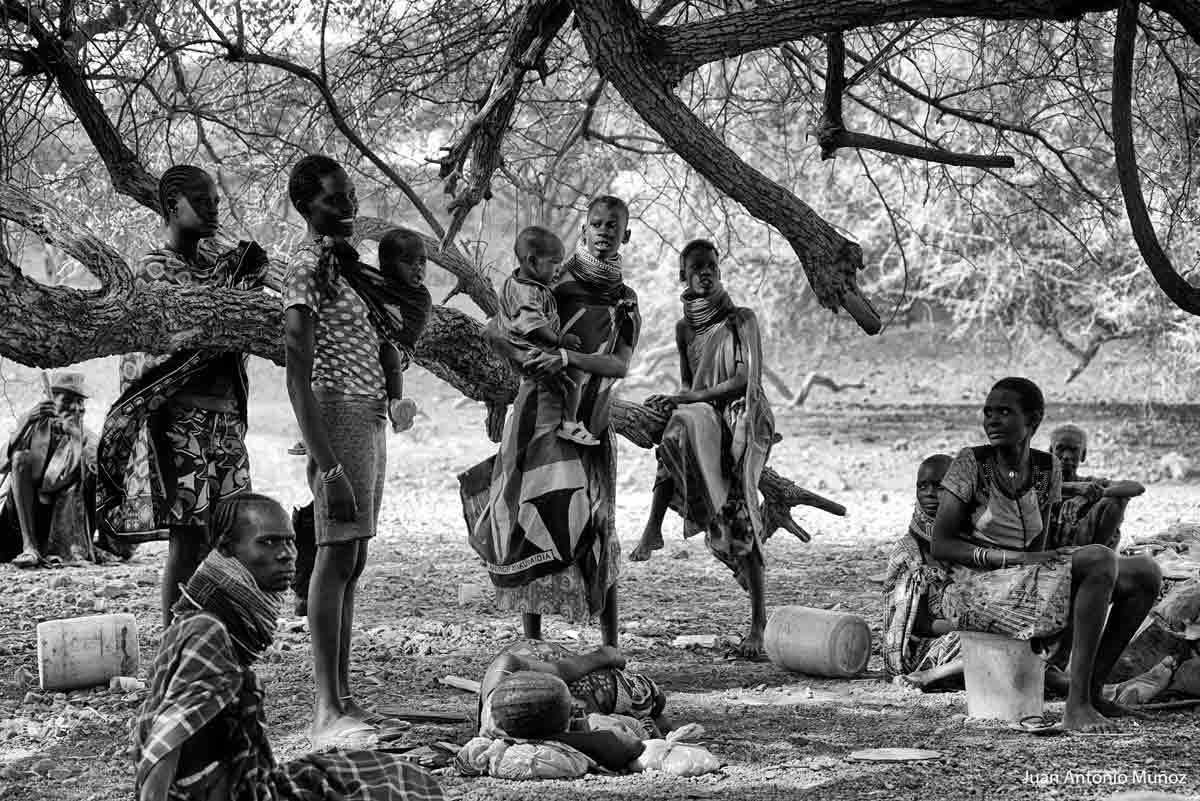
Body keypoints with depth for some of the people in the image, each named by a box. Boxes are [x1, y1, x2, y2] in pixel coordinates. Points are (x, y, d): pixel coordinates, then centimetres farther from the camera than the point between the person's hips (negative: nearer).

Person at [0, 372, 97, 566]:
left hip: (62, 515, 0)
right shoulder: (34, 424, 9)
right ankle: (29, 548, -34)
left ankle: (56, 548, -30)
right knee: (21, 458, -24)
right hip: (21, 510, 0)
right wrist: (26, 423, -15)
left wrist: (76, 437, -21)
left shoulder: (86, 437, 9)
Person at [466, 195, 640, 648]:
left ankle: (611, 648, 0)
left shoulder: (625, 302, 13)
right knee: (532, 524, -6)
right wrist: (528, 359, -17)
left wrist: (567, 358, -21)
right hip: (541, 416, -2)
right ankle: (532, 640, 0)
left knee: (597, 530, -3)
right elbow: (498, 337, 3)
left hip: (590, 424, 2)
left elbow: (620, 366, -5)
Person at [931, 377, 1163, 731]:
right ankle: (1076, 705, -31)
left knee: (1145, 573, -7)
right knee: (1101, 559, -28)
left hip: (1028, 588, 6)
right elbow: (940, 546, -9)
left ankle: (1092, 687, -5)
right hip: (975, 589, -6)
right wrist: (1014, 558, -20)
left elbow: (1038, 545, 14)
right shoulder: (970, 463, -5)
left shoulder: (1048, 469, 10)